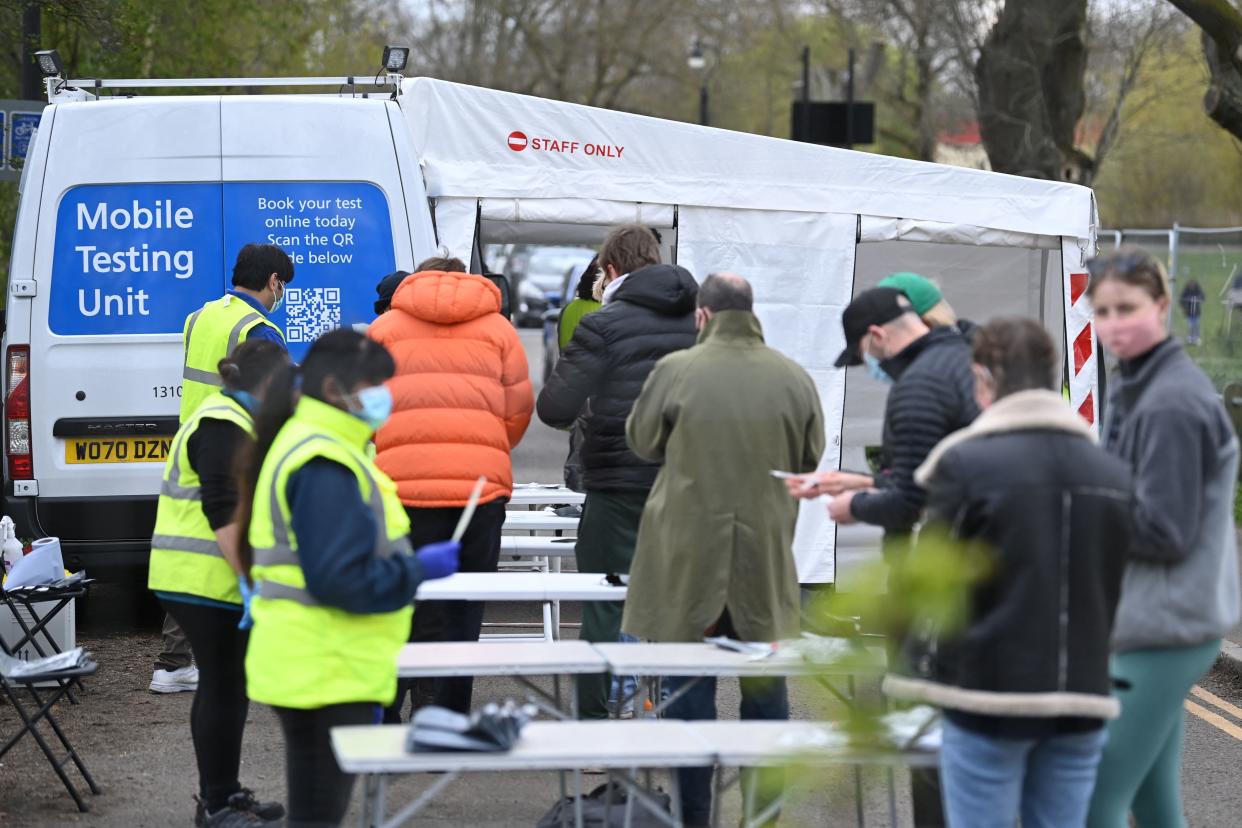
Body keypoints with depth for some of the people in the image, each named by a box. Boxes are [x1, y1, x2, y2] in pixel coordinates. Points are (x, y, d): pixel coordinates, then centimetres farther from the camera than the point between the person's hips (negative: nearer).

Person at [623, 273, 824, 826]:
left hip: (686, 558, -2)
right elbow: (810, 460, 8)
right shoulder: (794, 378, -2)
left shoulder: (675, 372, -11)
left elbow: (642, 442, 3)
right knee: (765, 687, 13)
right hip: (765, 561, 3)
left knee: (689, 689, 5)